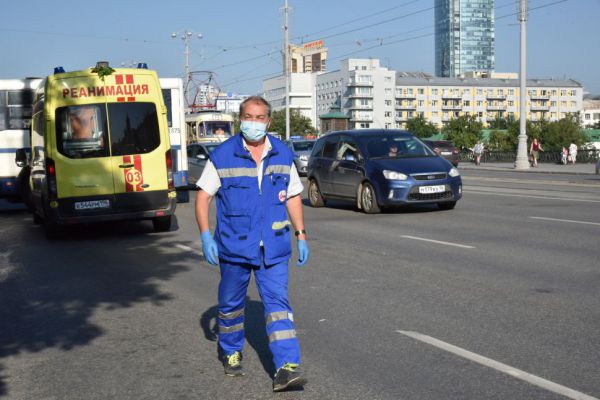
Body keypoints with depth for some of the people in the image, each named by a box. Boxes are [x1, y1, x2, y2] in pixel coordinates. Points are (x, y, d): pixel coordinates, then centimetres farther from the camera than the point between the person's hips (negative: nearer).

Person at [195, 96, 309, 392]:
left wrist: (301, 235, 7)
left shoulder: (283, 155, 4)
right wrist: (205, 236, -10)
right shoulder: (222, 155, -5)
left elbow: (293, 197, 13)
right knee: (231, 303, 14)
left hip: (273, 248, 1)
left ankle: (286, 368, -10)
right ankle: (230, 352, 37)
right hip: (233, 246, -1)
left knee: (278, 303, -7)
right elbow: (203, 196, -2)